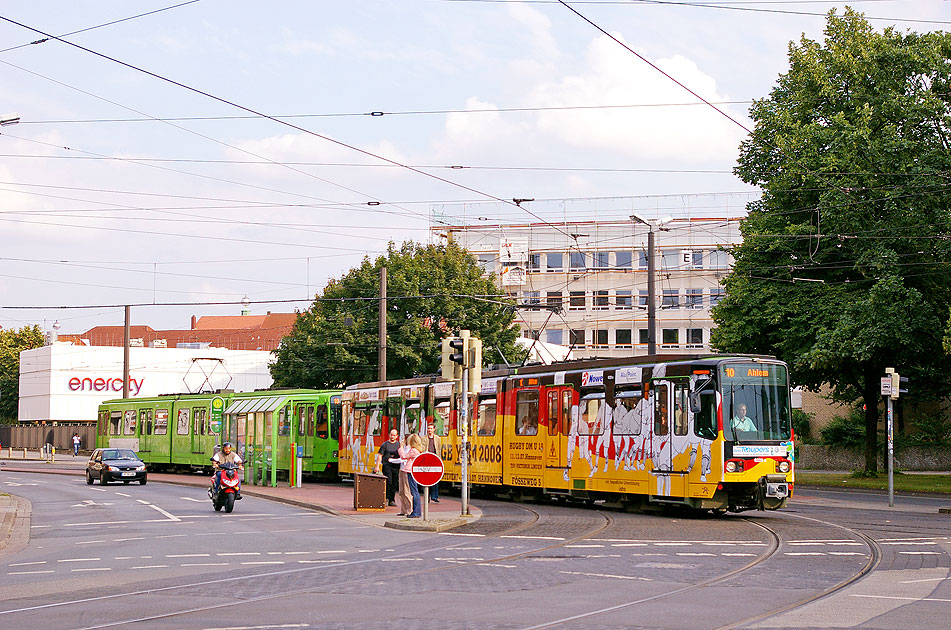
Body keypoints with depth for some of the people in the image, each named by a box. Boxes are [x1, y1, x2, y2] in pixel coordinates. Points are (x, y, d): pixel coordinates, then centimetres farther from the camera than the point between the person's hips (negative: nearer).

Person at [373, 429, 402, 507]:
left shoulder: (399, 444, 13)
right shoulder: (385, 444, 3)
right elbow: (380, 455, 0)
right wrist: (377, 466, -7)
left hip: (396, 466, 3)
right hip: (387, 465, -3)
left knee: (394, 484, 5)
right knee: (388, 482, -13)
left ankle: (392, 500, 12)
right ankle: (386, 498, -4)